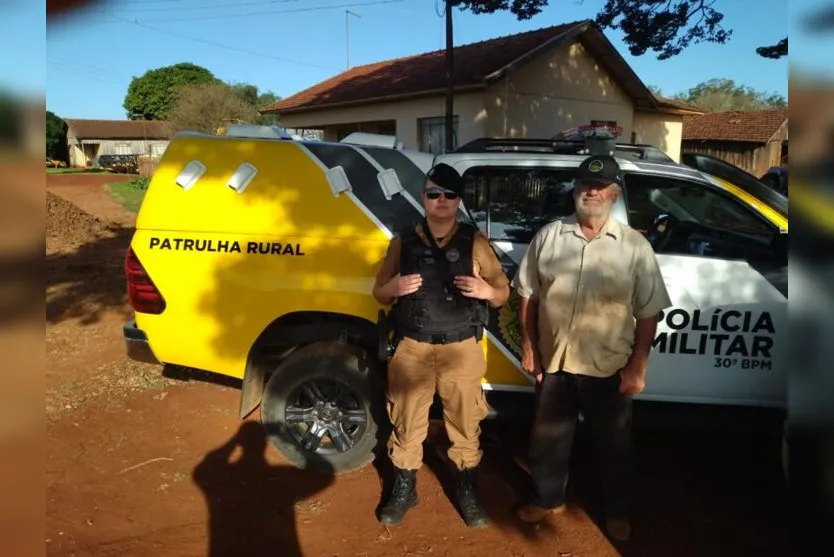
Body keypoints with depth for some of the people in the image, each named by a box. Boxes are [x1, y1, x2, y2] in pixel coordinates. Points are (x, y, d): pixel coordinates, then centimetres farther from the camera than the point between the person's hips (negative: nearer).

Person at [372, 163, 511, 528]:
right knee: (406, 422, 10)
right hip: (412, 349, 1)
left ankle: (467, 492, 28)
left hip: (461, 350, 0)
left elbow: (503, 294, 5)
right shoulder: (404, 241, 4)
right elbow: (379, 294, 11)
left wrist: (486, 290, -18)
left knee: (465, 423, 8)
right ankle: (403, 491, 29)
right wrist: (394, 287, -13)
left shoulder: (474, 241, 1)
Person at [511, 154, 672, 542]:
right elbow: (527, 295, 4)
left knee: (613, 444, 16)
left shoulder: (635, 246, -6)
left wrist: (638, 365, -7)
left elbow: (648, 313, -4)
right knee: (548, 437, 17)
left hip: (609, 368, -1)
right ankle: (549, 498, 41)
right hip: (554, 362, 2)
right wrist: (528, 346, 2)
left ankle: (617, 511, 39)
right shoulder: (549, 236, -1)